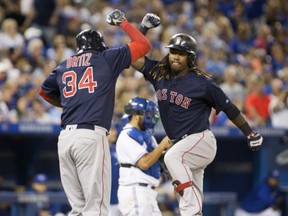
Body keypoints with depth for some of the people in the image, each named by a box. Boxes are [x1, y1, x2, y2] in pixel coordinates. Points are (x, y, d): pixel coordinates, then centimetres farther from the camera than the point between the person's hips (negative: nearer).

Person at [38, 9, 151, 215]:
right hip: (91, 135, -6)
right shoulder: (107, 58, 7)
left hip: (65, 137, 6)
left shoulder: (64, 66, 21)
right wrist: (123, 22, 25)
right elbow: (144, 44, 14)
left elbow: (44, 91, 38)